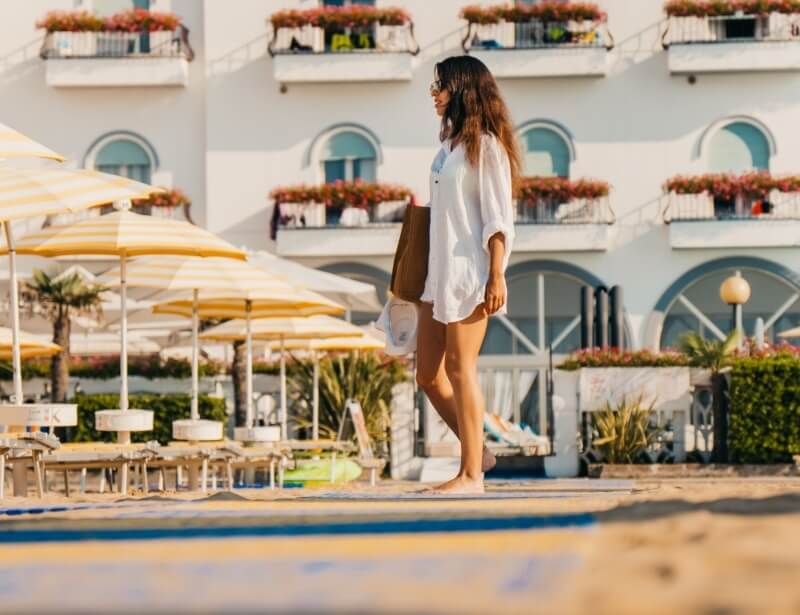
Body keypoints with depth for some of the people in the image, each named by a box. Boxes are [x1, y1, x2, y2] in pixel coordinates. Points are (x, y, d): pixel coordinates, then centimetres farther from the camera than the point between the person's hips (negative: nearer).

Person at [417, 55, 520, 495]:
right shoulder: (451, 141, 15)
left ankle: (471, 475, 0)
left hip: (470, 270, -9)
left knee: (460, 368, -6)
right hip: (441, 270, 9)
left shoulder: (486, 145, -10)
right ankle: (477, 453, 20)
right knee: (428, 374, 9)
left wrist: (496, 276, -19)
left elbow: (497, 217, -14)